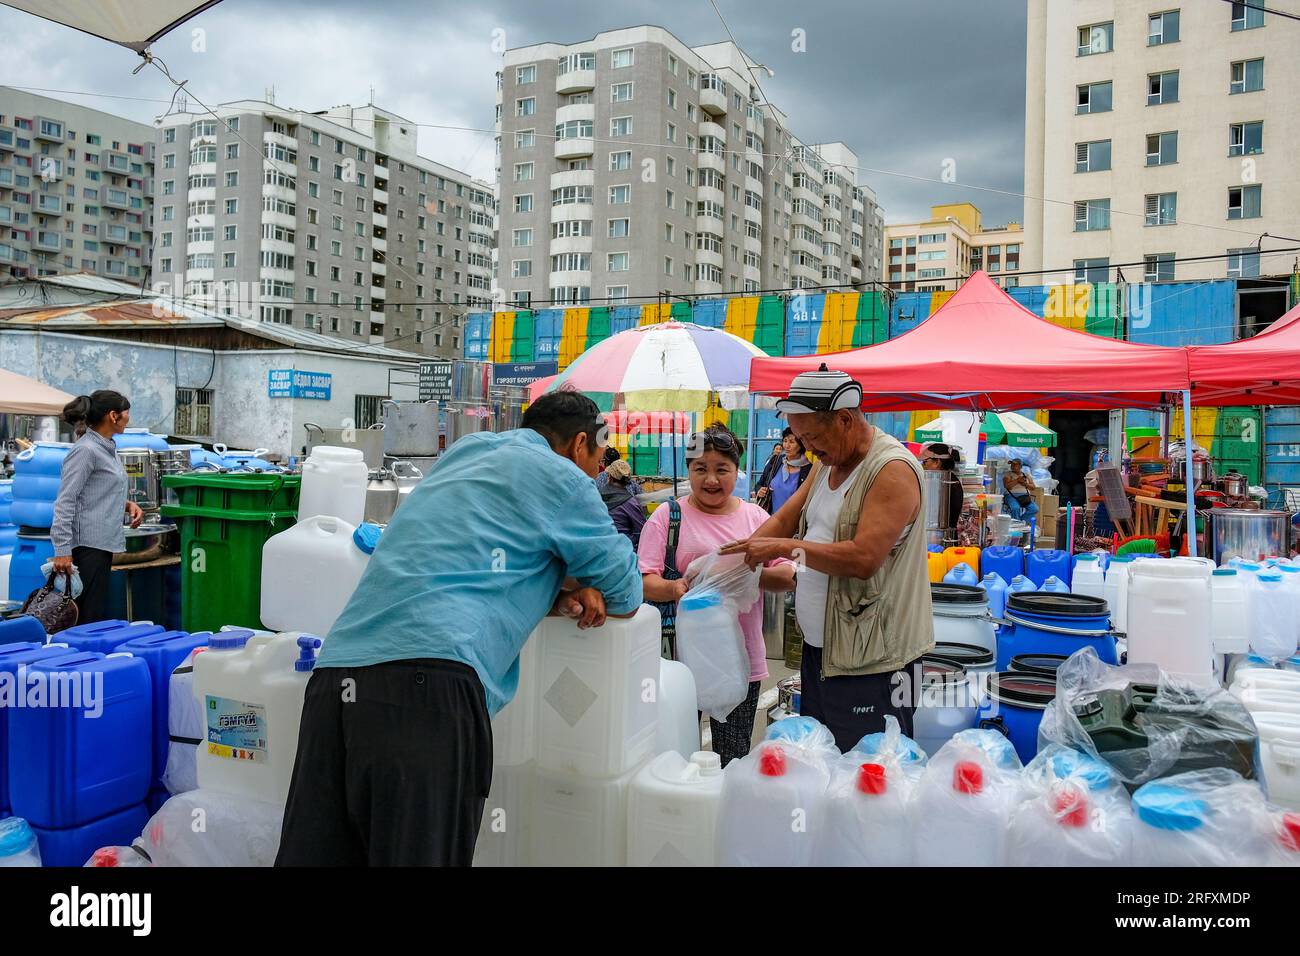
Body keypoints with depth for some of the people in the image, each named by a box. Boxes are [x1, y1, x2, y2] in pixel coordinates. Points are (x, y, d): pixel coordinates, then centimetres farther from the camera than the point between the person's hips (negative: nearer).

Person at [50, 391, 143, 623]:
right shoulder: (85, 450, -13)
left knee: (98, 615, 11)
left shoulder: (108, 448, 14)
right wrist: (62, 550, -20)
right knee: (89, 618, -7)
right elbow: (65, 502, -17)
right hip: (88, 545, -9)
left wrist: (127, 505, 6)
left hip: (104, 543, 9)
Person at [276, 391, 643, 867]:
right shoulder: (560, 477, 6)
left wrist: (556, 592, 18)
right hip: (430, 685, -7)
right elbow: (626, 597, 14)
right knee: (417, 853, 0)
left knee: (315, 854, 10)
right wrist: (575, 587, 34)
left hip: (336, 669, 7)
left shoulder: (462, 452, 27)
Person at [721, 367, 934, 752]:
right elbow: (783, 520, 14)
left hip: (869, 662, -9)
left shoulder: (893, 470, -16)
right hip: (819, 649, 9)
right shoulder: (827, 464, 12)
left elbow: (863, 558, -25)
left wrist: (787, 547, -20)